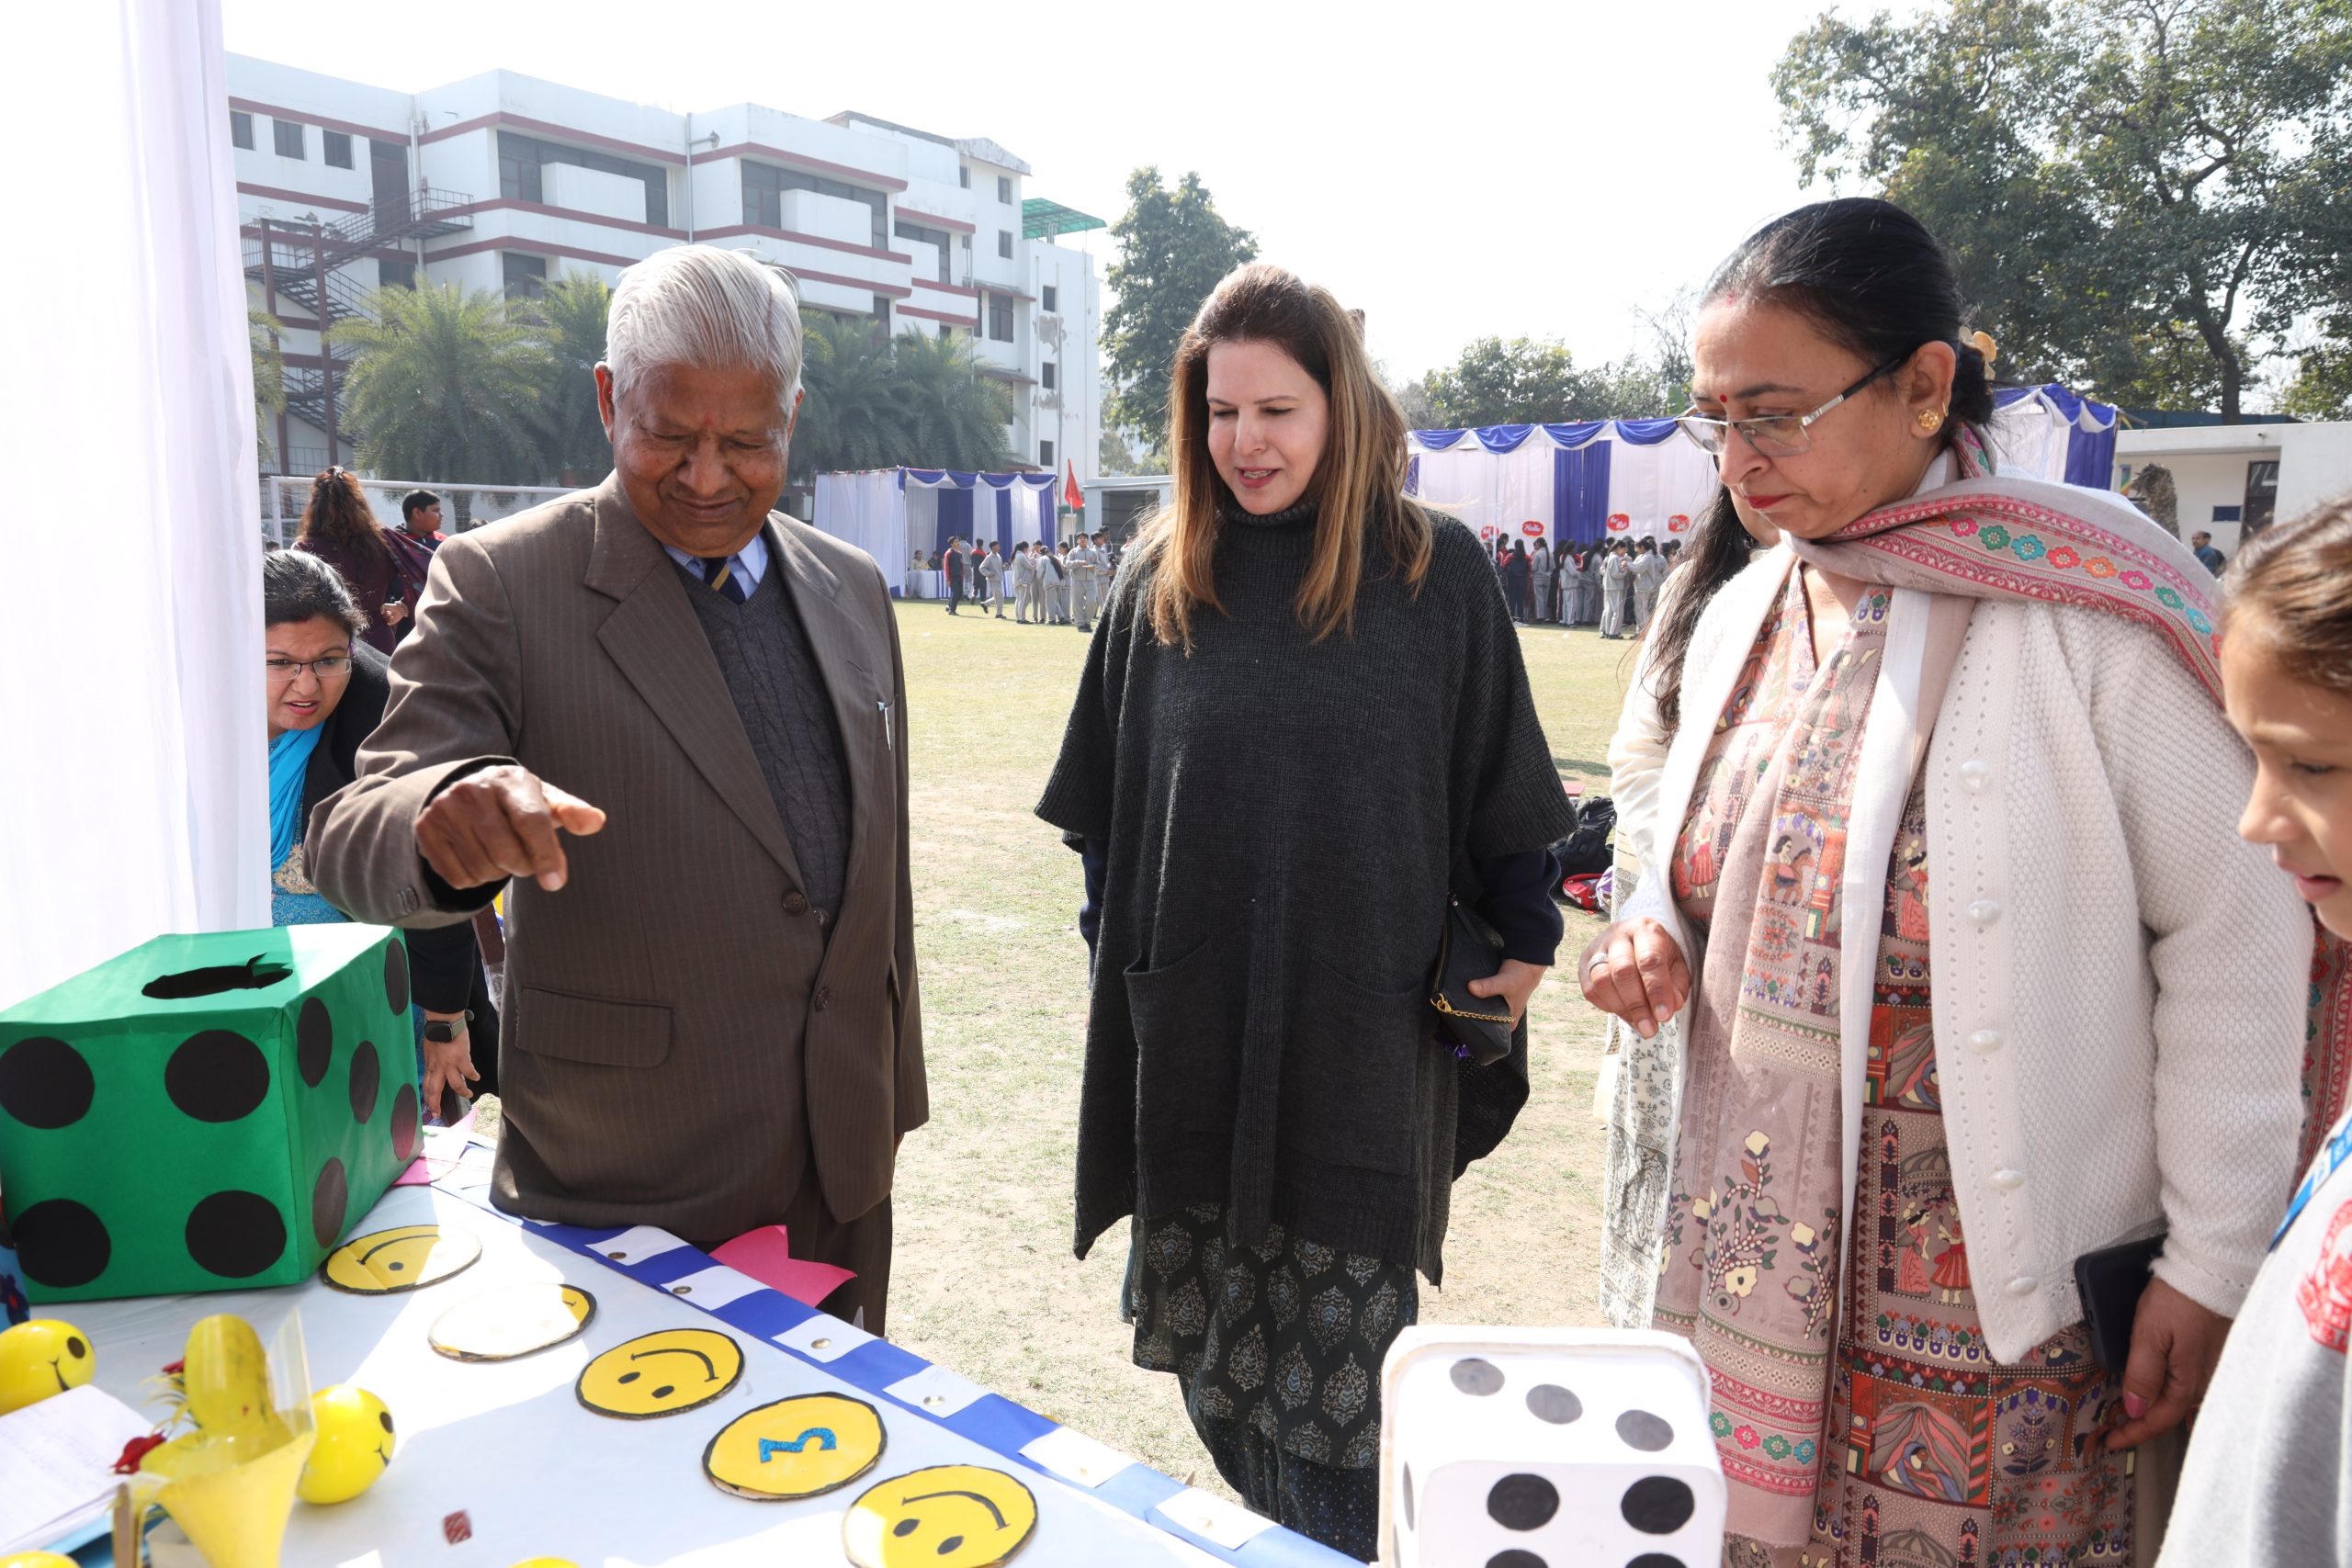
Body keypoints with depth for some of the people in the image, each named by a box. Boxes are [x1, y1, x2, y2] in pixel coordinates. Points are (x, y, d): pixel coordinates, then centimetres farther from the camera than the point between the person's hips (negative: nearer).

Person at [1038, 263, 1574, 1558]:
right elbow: (1103, 811, 10)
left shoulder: (1437, 573, -3)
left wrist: (1523, 941, -1)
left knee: (1330, 1378, 4)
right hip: (1192, 1026, 3)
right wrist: (1120, 956, 8)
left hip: (1361, 1027, -2)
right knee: (1212, 1360, 14)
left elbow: (1500, 784, 3)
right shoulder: (1163, 579, 4)